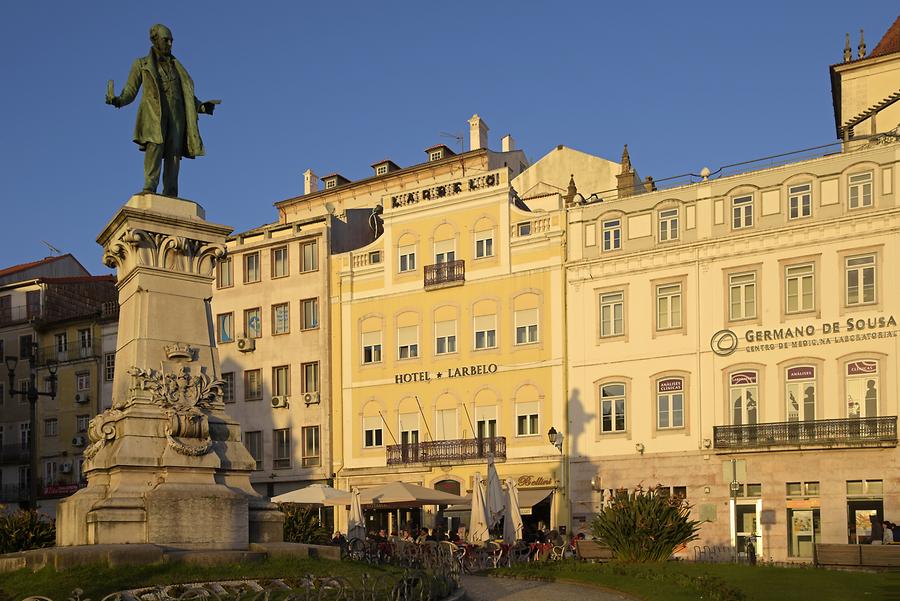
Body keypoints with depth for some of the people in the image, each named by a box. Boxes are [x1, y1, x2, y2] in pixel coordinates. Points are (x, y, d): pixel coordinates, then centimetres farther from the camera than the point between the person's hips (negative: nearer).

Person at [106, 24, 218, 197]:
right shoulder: (141, 64, 15)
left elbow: (187, 94, 23)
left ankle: (170, 197, -17)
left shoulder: (176, 66, 25)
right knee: (154, 144, -27)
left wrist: (201, 107, 5)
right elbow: (130, 92, 9)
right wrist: (117, 100, -13)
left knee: (174, 153, -11)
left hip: (176, 114, 3)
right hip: (153, 112, -3)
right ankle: (149, 189, -37)